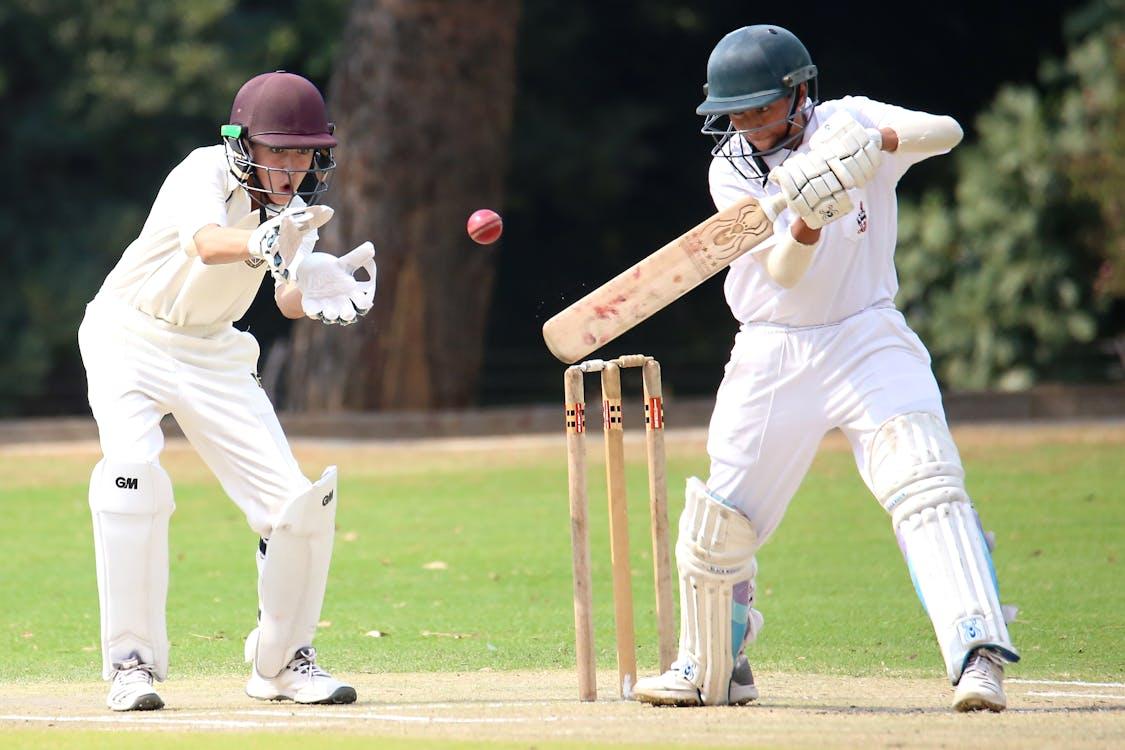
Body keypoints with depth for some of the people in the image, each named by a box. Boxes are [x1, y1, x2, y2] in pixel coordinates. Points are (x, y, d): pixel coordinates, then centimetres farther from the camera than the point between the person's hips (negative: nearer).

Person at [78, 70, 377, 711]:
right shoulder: (206, 174, -24)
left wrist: (313, 294, -40)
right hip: (131, 340, -5)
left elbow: (289, 298, -17)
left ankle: (282, 659, 15)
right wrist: (264, 243, -66)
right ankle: (132, 662, -20)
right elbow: (208, 244, -46)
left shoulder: (298, 201, -5)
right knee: (133, 472, -29)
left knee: (296, 498, -5)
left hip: (213, 356, 5)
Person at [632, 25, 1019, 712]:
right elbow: (784, 271, -15)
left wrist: (878, 142, -38)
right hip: (771, 358, 2)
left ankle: (978, 656, -29)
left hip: (869, 342, -2)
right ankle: (713, 669, 25)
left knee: (926, 486, -22)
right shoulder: (732, 170, -3)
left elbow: (946, 132, -20)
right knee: (718, 520, 2)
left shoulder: (848, 122, -4)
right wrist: (808, 217, -35)